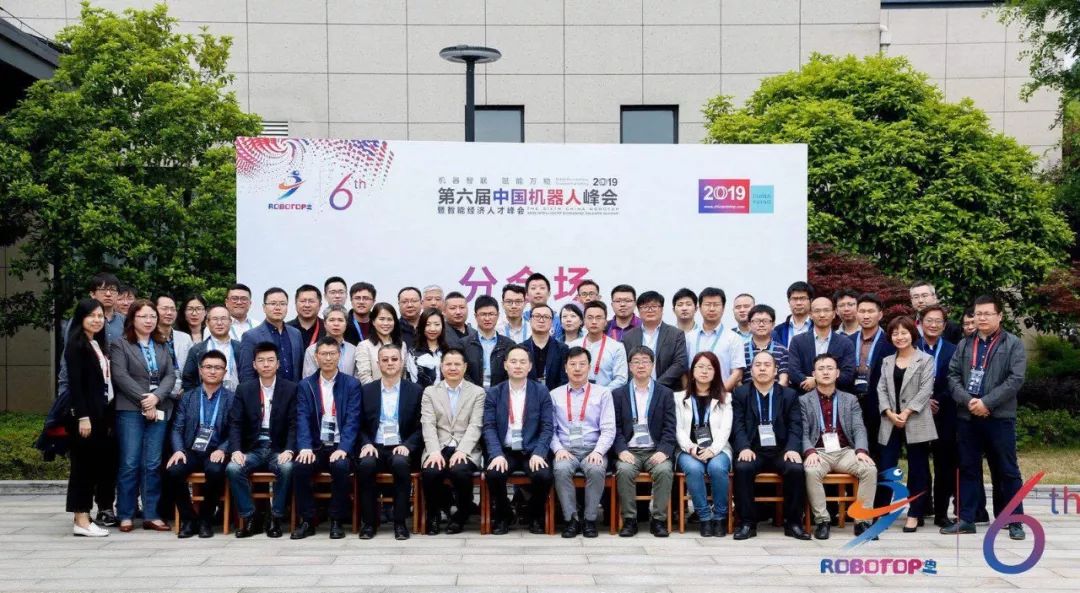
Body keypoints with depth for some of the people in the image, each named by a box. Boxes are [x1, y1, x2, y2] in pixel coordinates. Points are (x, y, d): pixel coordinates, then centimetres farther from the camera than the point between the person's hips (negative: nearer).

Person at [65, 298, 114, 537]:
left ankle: (83, 515, 16)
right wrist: (82, 416, -18)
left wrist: (107, 413, 8)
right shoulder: (76, 345, -7)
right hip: (84, 414, -8)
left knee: (98, 462, 8)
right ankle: (81, 520, 1)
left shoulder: (99, 344, 16)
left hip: (101, 412, 8)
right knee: (83, 464, -4)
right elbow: (74, 383, -14)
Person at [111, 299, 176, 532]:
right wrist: (143, 401, -12)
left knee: (153, 464, 2)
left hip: (158, 410, 4)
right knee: (130, 463, -4)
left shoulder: (162, 347, 17)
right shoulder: (120, 345, 4)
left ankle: (151, 515, 6)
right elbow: (120, 376, -7)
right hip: (130, 410, -3)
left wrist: (156, 397, -10)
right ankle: (125, 515, 4)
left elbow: (170, 375, 8)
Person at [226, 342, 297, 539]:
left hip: (279, 450, -2)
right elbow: (235, 424, 3)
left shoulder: (291, 389, 3)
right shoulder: (244, 390, 9)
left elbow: (294, 424, -3)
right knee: (233, 468, -26)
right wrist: (236, 450, -14)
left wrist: (289, 450, -18)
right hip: (252, 450, 2)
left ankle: (276, 518, -17)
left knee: (286, 468, -33)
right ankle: (249, 518, -13)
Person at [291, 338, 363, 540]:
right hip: (316, 447, 2)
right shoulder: (305, 385, 11)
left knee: (341, 466, -32)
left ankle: (337, 521, -14)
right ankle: (307, 521, -11)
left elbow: (352, 420, -4)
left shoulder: (352, 384, 5)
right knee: (299, 466, -27)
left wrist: (343, 449, -20)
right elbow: (302, 419, 0)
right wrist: (305, 447, -17)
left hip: (340, 448, -2)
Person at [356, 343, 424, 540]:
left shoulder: (415, 390, 6)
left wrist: (407, 445, -13)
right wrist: (366, 443, -8)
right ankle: (368, 521, -16)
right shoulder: (367, 390, 10)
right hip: (375, 447, 1)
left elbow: (420, 427, 4)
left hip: (400, 448, -1)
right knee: (365, 464, -31)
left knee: (400, 463, -34)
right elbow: (360, 426, 11)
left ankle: (400, 522, -22)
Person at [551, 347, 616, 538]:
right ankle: (571, 519, -18)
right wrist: (558, 449, -10)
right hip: (566, 451, 1)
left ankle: (590, 519, -17)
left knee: (596, 470, -34)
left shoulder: (602, 393, 9)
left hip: (593, 450, -1)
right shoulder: (555, 395, 13)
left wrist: (598, 451, -14)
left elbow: (608, 429, 1)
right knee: (561, 469, -32)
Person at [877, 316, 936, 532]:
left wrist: (906, 412, -16)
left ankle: (914, 515, 11)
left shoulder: (925, 360, 2)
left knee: (917, 470, 3)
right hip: (890, 423, 3)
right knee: (886, 468, 1)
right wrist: (890, 413, -9)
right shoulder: (887, 361, 14)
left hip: (916, 423, -3)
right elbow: (881, 389, 7)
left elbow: (926, 390, -7)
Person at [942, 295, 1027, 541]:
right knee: (968, 469, 8)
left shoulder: (1013, 344, 0)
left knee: (1007, 470, 3)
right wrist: (967, 400, -11)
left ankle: (1015, 522, 12)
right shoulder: (964, 345, 13)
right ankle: (966, 520, 14)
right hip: (967, 416, 4)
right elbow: (953, 375, 6)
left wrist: (986, 402, -16)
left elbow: (1015, 379, -10)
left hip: (1000, 417, -4)